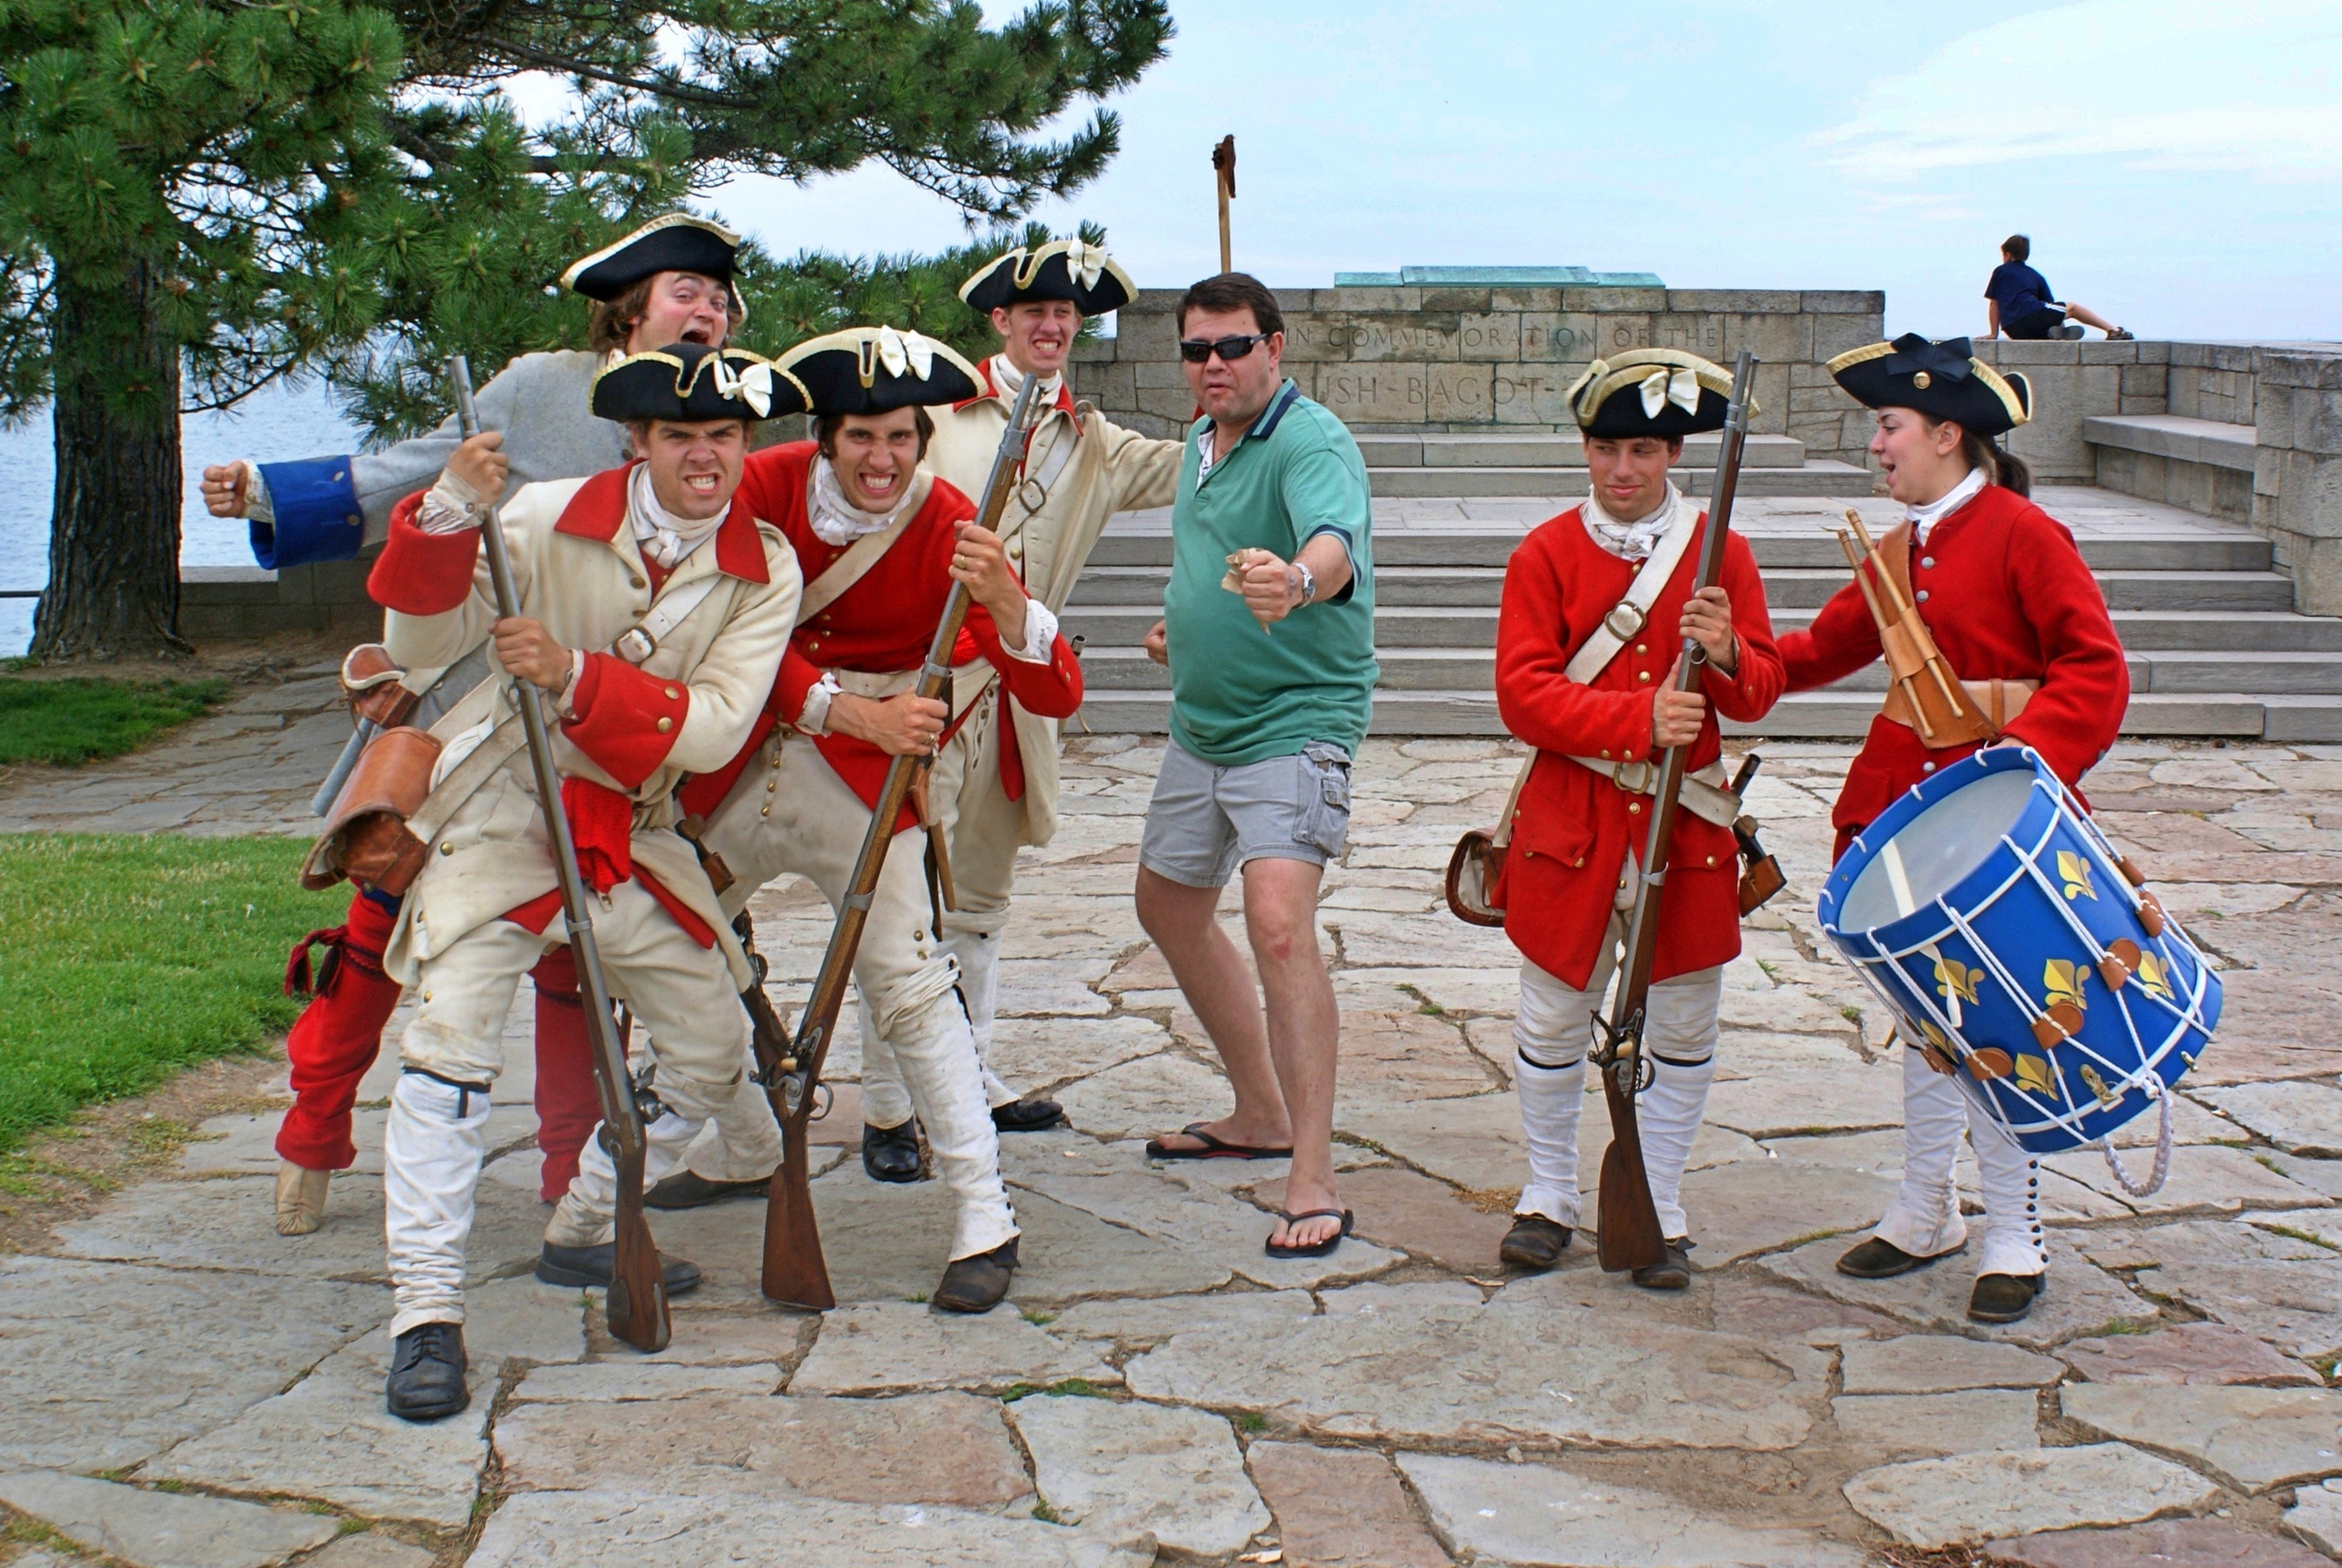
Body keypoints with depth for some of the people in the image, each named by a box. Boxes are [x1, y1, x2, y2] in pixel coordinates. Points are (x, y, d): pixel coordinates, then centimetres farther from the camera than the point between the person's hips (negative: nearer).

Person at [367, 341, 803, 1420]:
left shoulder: (765, 572, -5)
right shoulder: (551, 520, -11)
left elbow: (714, 728, -17)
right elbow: (421, 643, -14)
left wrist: (576, 678, -30)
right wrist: (446, 520, -31)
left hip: (634, 832, 5)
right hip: (505, 808, -4)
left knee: (713, 1046, 10)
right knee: (453, 1033, -20)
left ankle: (581, 1234, 31)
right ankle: (426, 1312, -13)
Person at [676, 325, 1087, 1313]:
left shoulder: (950, 531, -15)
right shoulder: (765, 489, -9)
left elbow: (1055, 695, -22)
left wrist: (1002, 597, -42)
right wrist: (855, 712, -29)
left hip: (864, 786, -4)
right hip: (735, 772, 4)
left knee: (908, 985, -16)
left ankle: (986, 1221, -8)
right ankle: (746, 1149, 38)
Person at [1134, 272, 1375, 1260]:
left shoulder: (1311, 444, -17)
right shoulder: (1200, 445, 11)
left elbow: (1334, 537, -39)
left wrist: (1298, 578, -62)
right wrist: (1180, 624, 8)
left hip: (1296, 722, -10)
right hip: (1201, 724, 10)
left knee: (1279, 922, -25)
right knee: (1169, 910, 19)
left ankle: (1312, 1183, -22)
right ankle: (1261, 1114, 36)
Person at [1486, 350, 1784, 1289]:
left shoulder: (1720, 552, 2)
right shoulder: (1546, 555, -3)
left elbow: (1762, 690, 2)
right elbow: (1523, 694, -11)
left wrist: (1727, 656, -21)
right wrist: (1641, 719, -23)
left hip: (1683, 822, 1)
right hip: (1571, 818, -1)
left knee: (1683, 1027, 9)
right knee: (1552, 1021, 8)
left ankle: (1661, 1206, 24)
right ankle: (1549, 1193, 27)